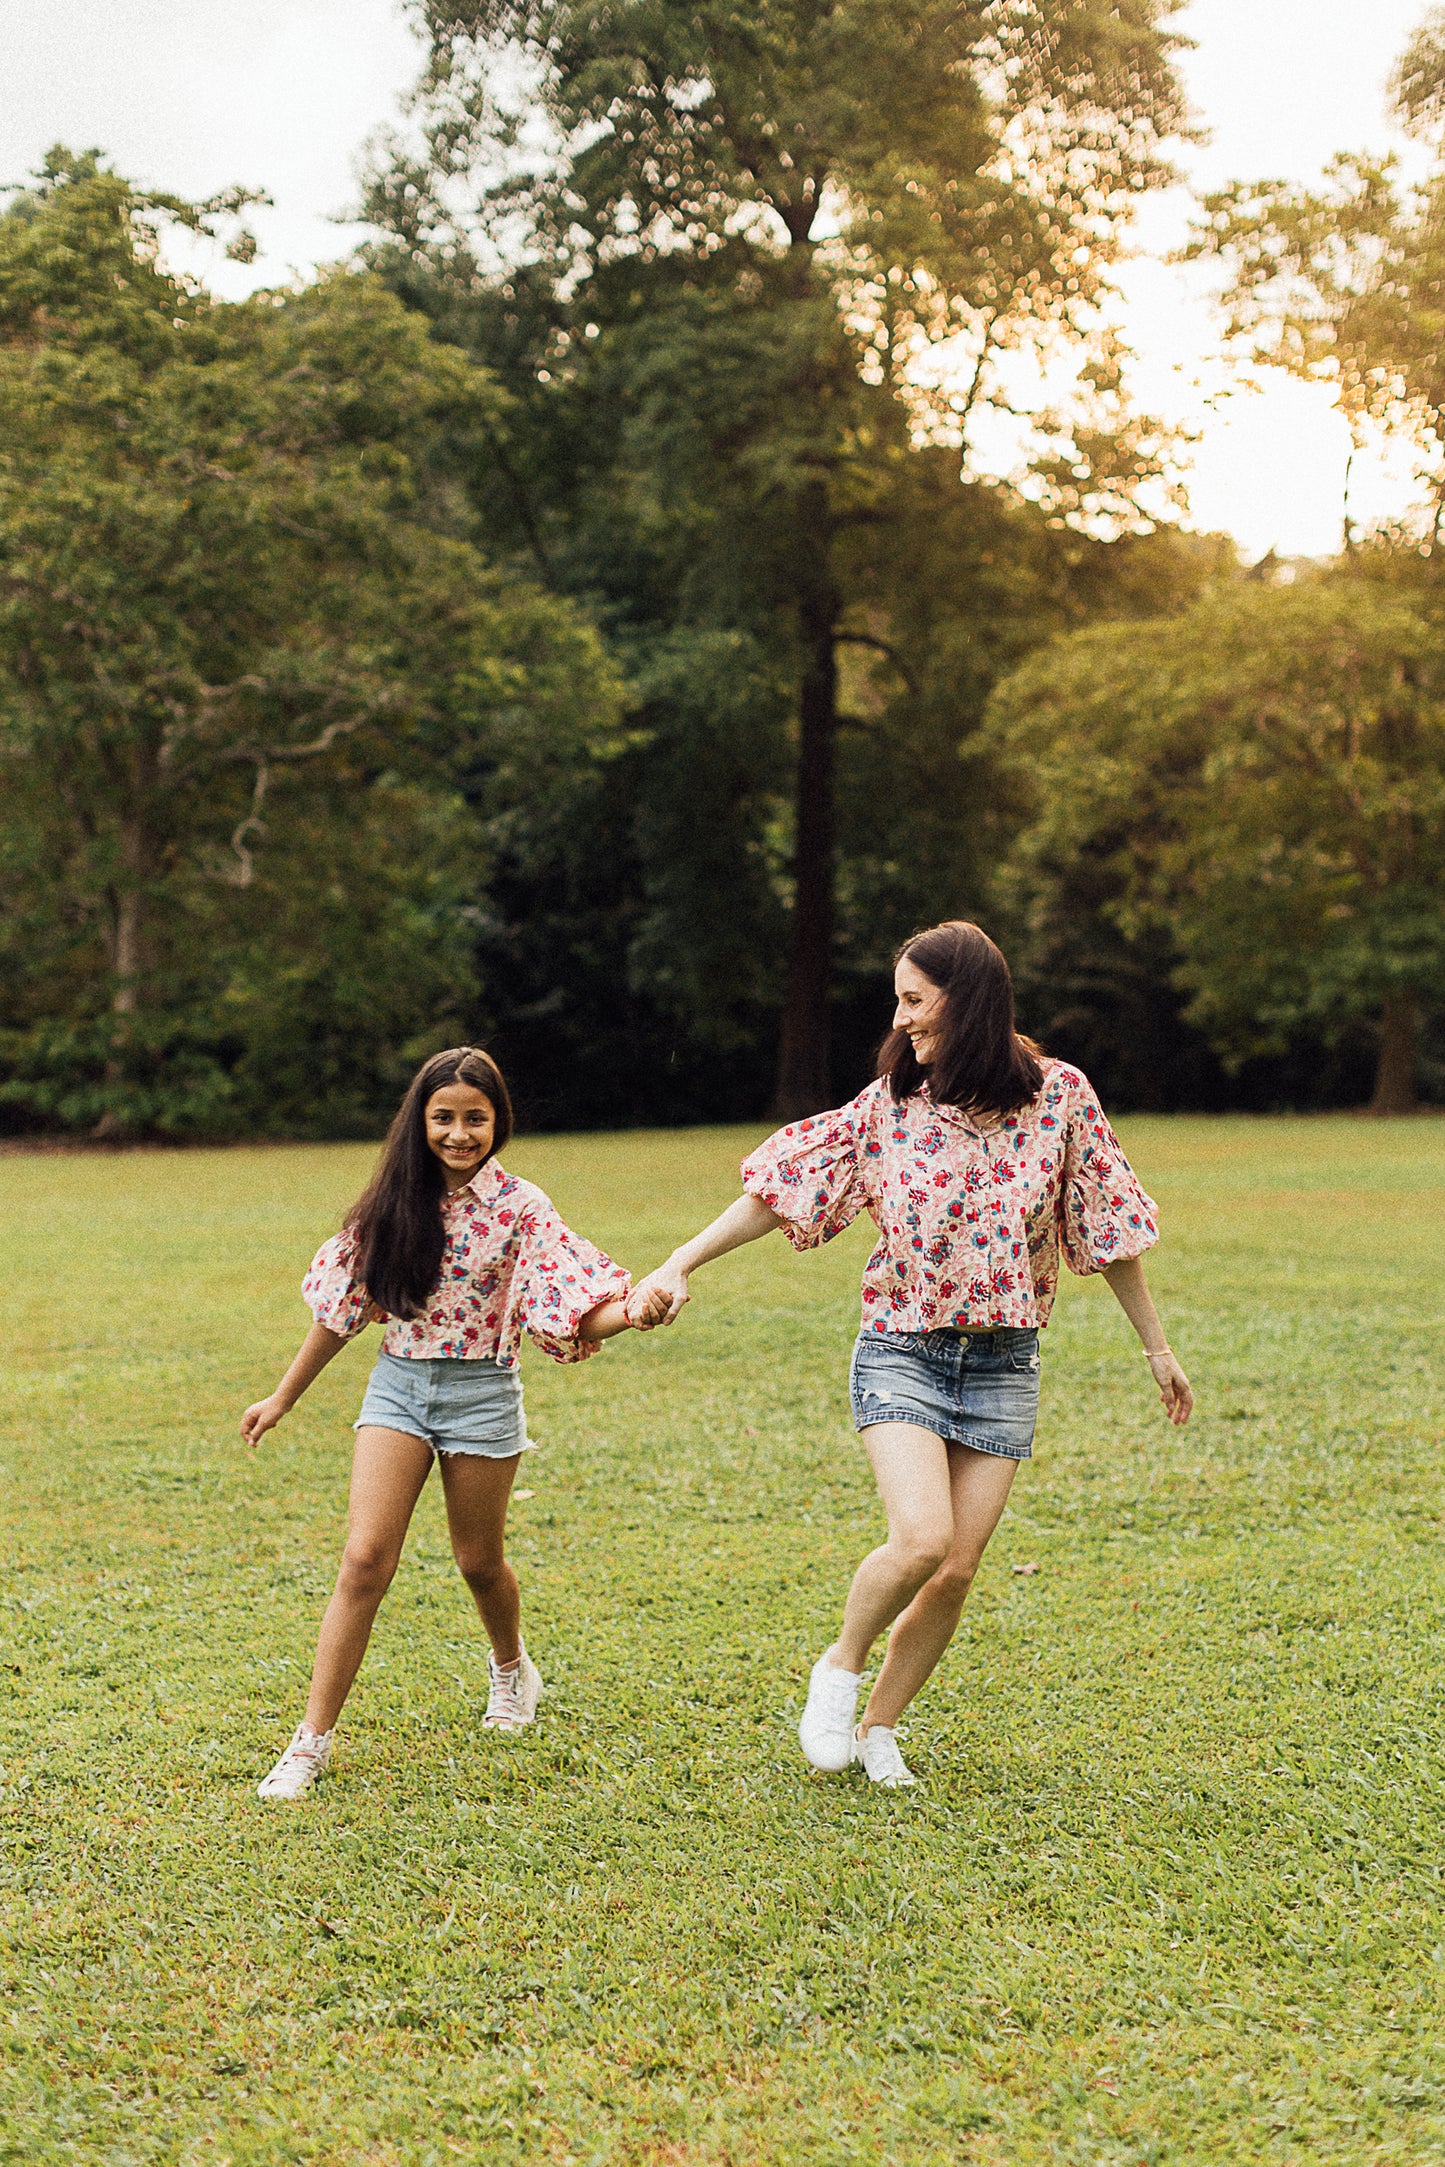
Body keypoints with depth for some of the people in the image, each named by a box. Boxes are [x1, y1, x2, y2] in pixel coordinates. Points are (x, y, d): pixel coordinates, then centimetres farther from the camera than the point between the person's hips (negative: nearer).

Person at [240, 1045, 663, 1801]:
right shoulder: (395, 1201, 1)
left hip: (481, 1393, -2)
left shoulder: (517, 1206, -8)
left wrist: (634, 1310, -37)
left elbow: (576, 1311, -15)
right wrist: (284, 1397, 13)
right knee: (364, 1559, -9)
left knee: (479, 1560, 13)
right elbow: (342, 1302, 9)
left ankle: (512, 1668, 45)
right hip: (397, 1385, 2)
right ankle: (312, 1741, -4)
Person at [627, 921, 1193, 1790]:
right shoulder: (889, 1105, -2)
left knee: (957, 1570, 1)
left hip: (1004, 1361, 1)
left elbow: (1107, 1227, 4)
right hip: (903, 1350, -1)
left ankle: (878, 1728, 21)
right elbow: (784, 1185, 0)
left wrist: (1158, 1348, 10)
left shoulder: (1059, 1095, -3)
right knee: (922, 1537, -20)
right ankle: (841, 1665, 8)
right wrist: (680, 1264, -7)